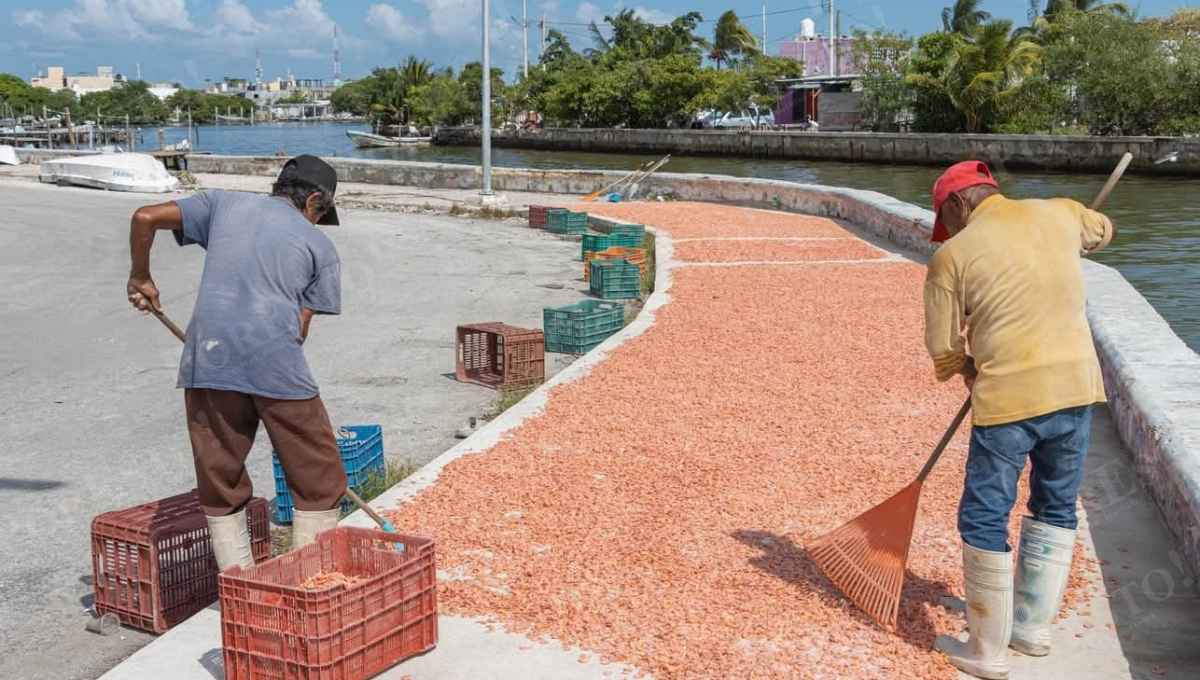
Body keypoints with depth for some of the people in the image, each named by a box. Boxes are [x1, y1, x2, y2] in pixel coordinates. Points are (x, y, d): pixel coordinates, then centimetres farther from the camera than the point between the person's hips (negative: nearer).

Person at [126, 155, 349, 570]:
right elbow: (301, 325, 9)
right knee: (318, 481, 11)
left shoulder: (224, 204, 20)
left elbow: (145, 218, 12)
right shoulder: (320, 245, 15)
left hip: (207, 360, 3)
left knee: (220, 483, 15)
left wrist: (140, 279, 25)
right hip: (277, 365, -3)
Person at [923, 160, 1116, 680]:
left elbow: (944, 351, -1)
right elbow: (1103, 230, 32)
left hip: (1008, 401, -6)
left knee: (984, 521, 7)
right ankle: (1032, 626, 34)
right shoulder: (1059, 213, 8)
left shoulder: (953, 255, -5)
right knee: (1056, 509, 21)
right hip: (1077, 387, 6)